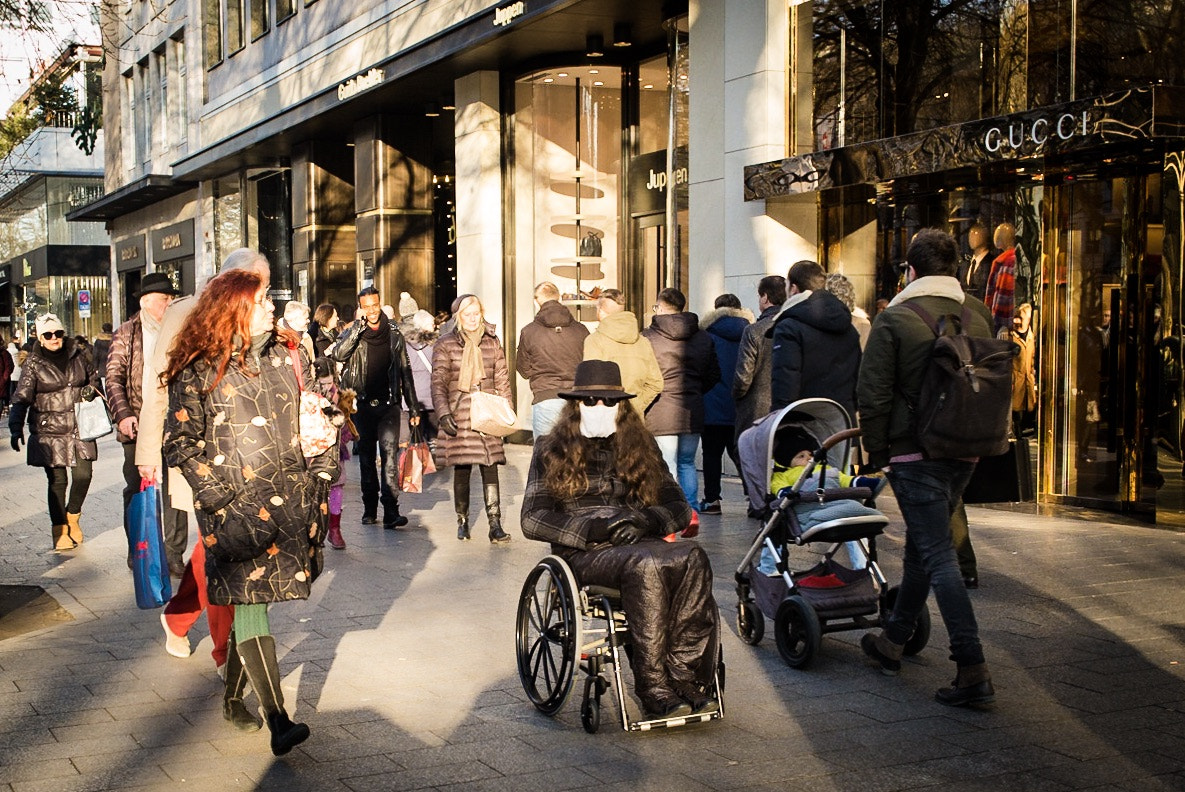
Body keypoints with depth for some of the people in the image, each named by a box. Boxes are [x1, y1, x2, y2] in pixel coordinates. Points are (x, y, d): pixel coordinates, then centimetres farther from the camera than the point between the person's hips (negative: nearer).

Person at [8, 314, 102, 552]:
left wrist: (91, 389, -2)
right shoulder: (33, 364, -3)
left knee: (83, 475, -2)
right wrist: (16, 429, -19)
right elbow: (21, 398, -8)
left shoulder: (79, 356, 5)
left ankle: (73, 516, 26)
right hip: (49, 432, -2)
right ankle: (60, 530, 16)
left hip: (80, 428, 3)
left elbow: (95, 378, 22)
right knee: (57, 481, 0)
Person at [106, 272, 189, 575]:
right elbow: (114, 378, 1)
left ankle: (173, 554, 7)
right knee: (137, 490, 7)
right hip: (138, 425, -1)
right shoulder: (126, 334, 5)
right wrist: (123, 414, -12)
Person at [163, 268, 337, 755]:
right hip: (234, 504, -4)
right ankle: (278, 720, -16)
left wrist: (322, 471, 9)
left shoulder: (287, 357, 13)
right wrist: (217, 493, -11)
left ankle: (233, 694, 28)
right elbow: (180, 441, -3)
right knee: (249, 600, -11)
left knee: (253, 598, 9)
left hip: (289, 497, 5)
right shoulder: (198, 371, -1)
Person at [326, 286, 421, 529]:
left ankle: (391, 511, -18)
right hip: (362, 404, 1)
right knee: (366, 455, 9)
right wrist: (358, 326, -19)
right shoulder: (353, 332, 3)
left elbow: (405, 371, 12)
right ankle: (370, 508, 19)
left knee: (390, 452, -13)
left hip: (389, 403, -1)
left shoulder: (394, 334, 8)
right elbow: (338, 354, -19)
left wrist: (413, 407, 10)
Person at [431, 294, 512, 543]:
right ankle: (462, 522, 18)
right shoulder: (446, 344, 2)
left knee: (490, 467, -6)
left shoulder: (492, 342, 10)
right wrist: (443, 413, -12)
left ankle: (495, 525, -8)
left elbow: (502, 380, 13)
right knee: (461, 469, 3)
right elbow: (439, 383, -1)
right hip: (459, 414, -1)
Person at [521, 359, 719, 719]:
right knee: (645, 567, -37)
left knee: (692, 558, -32)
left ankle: (683, 675, -33)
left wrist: (647, 520, -8)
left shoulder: (642, 447, 21)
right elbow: (532, 520, 1)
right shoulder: (553, 452, 11)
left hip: (642, 543, 3)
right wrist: (590, 527, -13)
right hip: (586, 554, -3)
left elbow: (679, 507, 15)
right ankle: (653, 688, -35)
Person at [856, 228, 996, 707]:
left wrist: (877, 453, 0)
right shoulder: (979, 315, 6)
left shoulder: (894, 318, -9)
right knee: (922, 546, 19)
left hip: (915, 453, -6)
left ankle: (973, 668, -13)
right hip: (965, 453, 6)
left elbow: (873, 395, -11)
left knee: (938, 556, -6)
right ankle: (892, 642, 34)